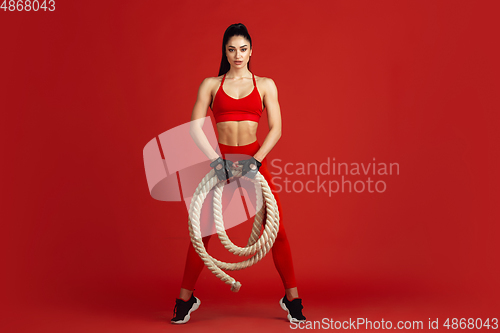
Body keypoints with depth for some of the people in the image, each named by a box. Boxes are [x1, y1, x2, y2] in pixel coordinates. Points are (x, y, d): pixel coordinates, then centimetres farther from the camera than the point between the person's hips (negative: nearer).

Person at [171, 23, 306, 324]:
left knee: (276, 229, -3)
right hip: (220, 160, 0)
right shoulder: (211, 84, 7)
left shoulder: (265, 84, 7)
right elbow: (195, 126, -2)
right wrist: (215, 160, -14)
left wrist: (256, 161, -14)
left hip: (254, 159, 0)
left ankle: (292, 299, 12)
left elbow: (276, 128, -1)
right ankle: (186, 298, 14)